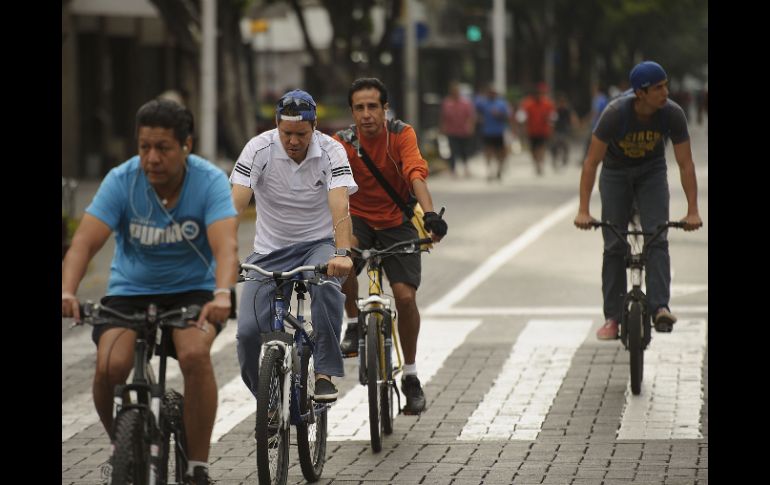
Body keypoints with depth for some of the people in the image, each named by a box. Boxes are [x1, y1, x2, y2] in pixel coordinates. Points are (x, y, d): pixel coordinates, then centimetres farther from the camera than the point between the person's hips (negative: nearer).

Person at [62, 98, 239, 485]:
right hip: (130, 290, 1)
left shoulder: (209, 181, -17)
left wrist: (222, 294, -50)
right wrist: (67, 290, -42)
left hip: (192, 291, -1)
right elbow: (84, 242, -23)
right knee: (110, 366, -26)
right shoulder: (121, 181, -14)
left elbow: (226, 246, -30)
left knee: (195, 354, -32)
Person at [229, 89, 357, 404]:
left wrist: (342, 253, -43)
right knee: (248, 331, -13)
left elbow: (340, 207, -26)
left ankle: (325, 374, -25)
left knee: (325, 284, -37)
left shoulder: (331, 152, -13)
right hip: (270, 250, 1)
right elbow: (235, 204, -21)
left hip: (318, 244, -1)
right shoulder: (259, 149, -12)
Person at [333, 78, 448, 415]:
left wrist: (430, 214, -46)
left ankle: (410, 376, 9)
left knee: (405, 296, -11)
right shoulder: (342, 142, -13)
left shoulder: (401, 134, -15)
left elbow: (416, 174, -29)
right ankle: (354, 324, -10)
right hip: (358, 218, 0)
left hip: (397, 221, 0)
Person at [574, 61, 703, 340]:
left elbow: (686, 164, -17)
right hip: (616, 173, -1)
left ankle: (660, 308, -24)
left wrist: (693, 211, -21)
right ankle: (613, 317, 0)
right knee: (614, 246, -5)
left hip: (652, 173, 1)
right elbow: (591, 162, -26)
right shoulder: (616, 113, -31)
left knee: (657, 240, -16)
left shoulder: (672, 114, -25)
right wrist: (583, 210, -30)